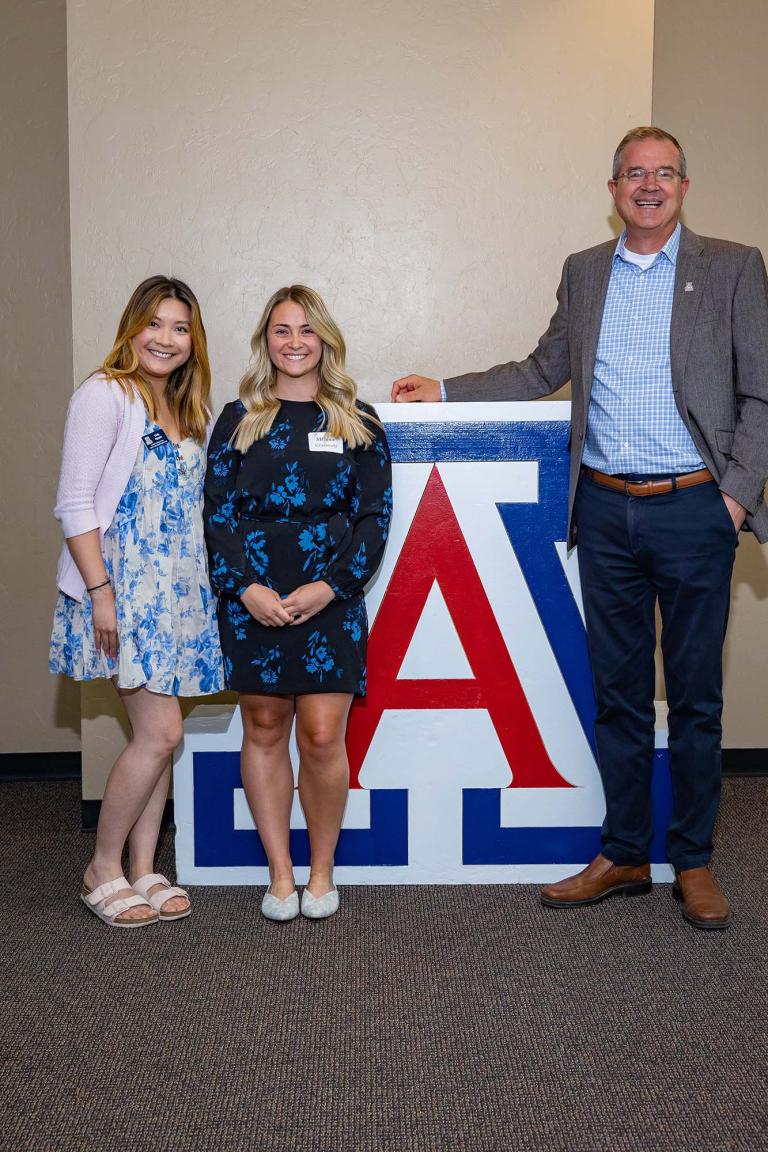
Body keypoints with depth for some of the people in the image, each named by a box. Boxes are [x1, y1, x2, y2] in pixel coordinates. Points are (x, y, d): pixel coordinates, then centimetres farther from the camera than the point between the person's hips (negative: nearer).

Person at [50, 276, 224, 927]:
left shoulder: (192, 411, 16)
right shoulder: (105, 396, -7)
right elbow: (75, 503, -12)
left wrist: (212, 585, 11)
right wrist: (100, 591, -18)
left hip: (179, 591, 7)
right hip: (123, 590, -7)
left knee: (159, 735, 8)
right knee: (161, 732, -10)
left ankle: (144, 871, 19)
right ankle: (103, 871, 8)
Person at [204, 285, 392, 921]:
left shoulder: (357, 420, 7)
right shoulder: (239, 418, 9)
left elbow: (375, 515, 2)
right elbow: (218, 511, 4)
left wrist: (330, 586, -10)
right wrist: (245, 587, -10)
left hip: (330, 598, -1)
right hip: (252, 599, 1)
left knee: (322, 737, -6)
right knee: (264, 730, 5)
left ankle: (322, 871, 14)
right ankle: (280, 874, 17)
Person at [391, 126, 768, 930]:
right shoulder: (583, 273, 13)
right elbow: (544, 371, 19)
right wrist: (444, 391, 13)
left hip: (692, 508, -3)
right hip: (606, 509, 3)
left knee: (695, 693, 5)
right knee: (617, 691, 10)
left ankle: (693, 862, 19)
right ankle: (622, 855, 22)